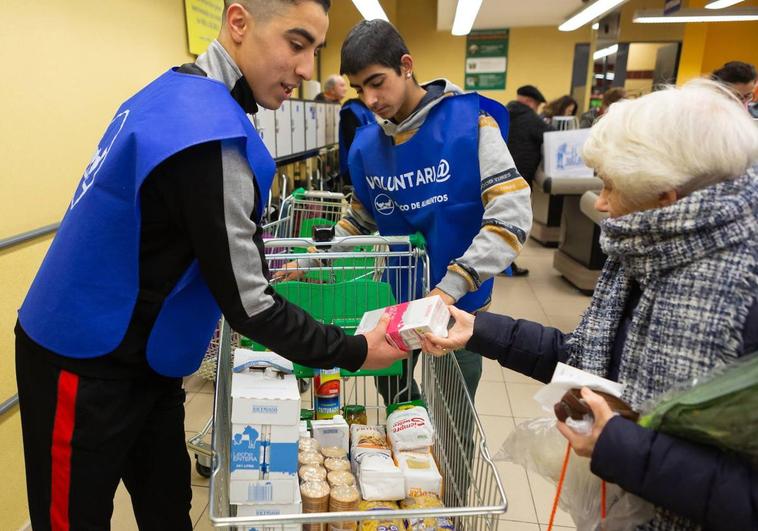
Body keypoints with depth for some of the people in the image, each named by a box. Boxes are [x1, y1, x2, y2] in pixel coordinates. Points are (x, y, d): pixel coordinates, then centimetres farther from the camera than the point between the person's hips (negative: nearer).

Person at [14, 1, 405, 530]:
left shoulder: (176, 94, 3)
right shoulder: (209, 133, -28)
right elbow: (245, 304, -25)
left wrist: (255, 269, 12)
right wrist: (354, 351, -14)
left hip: (136, 356, 8)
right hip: (87, 369, -8)